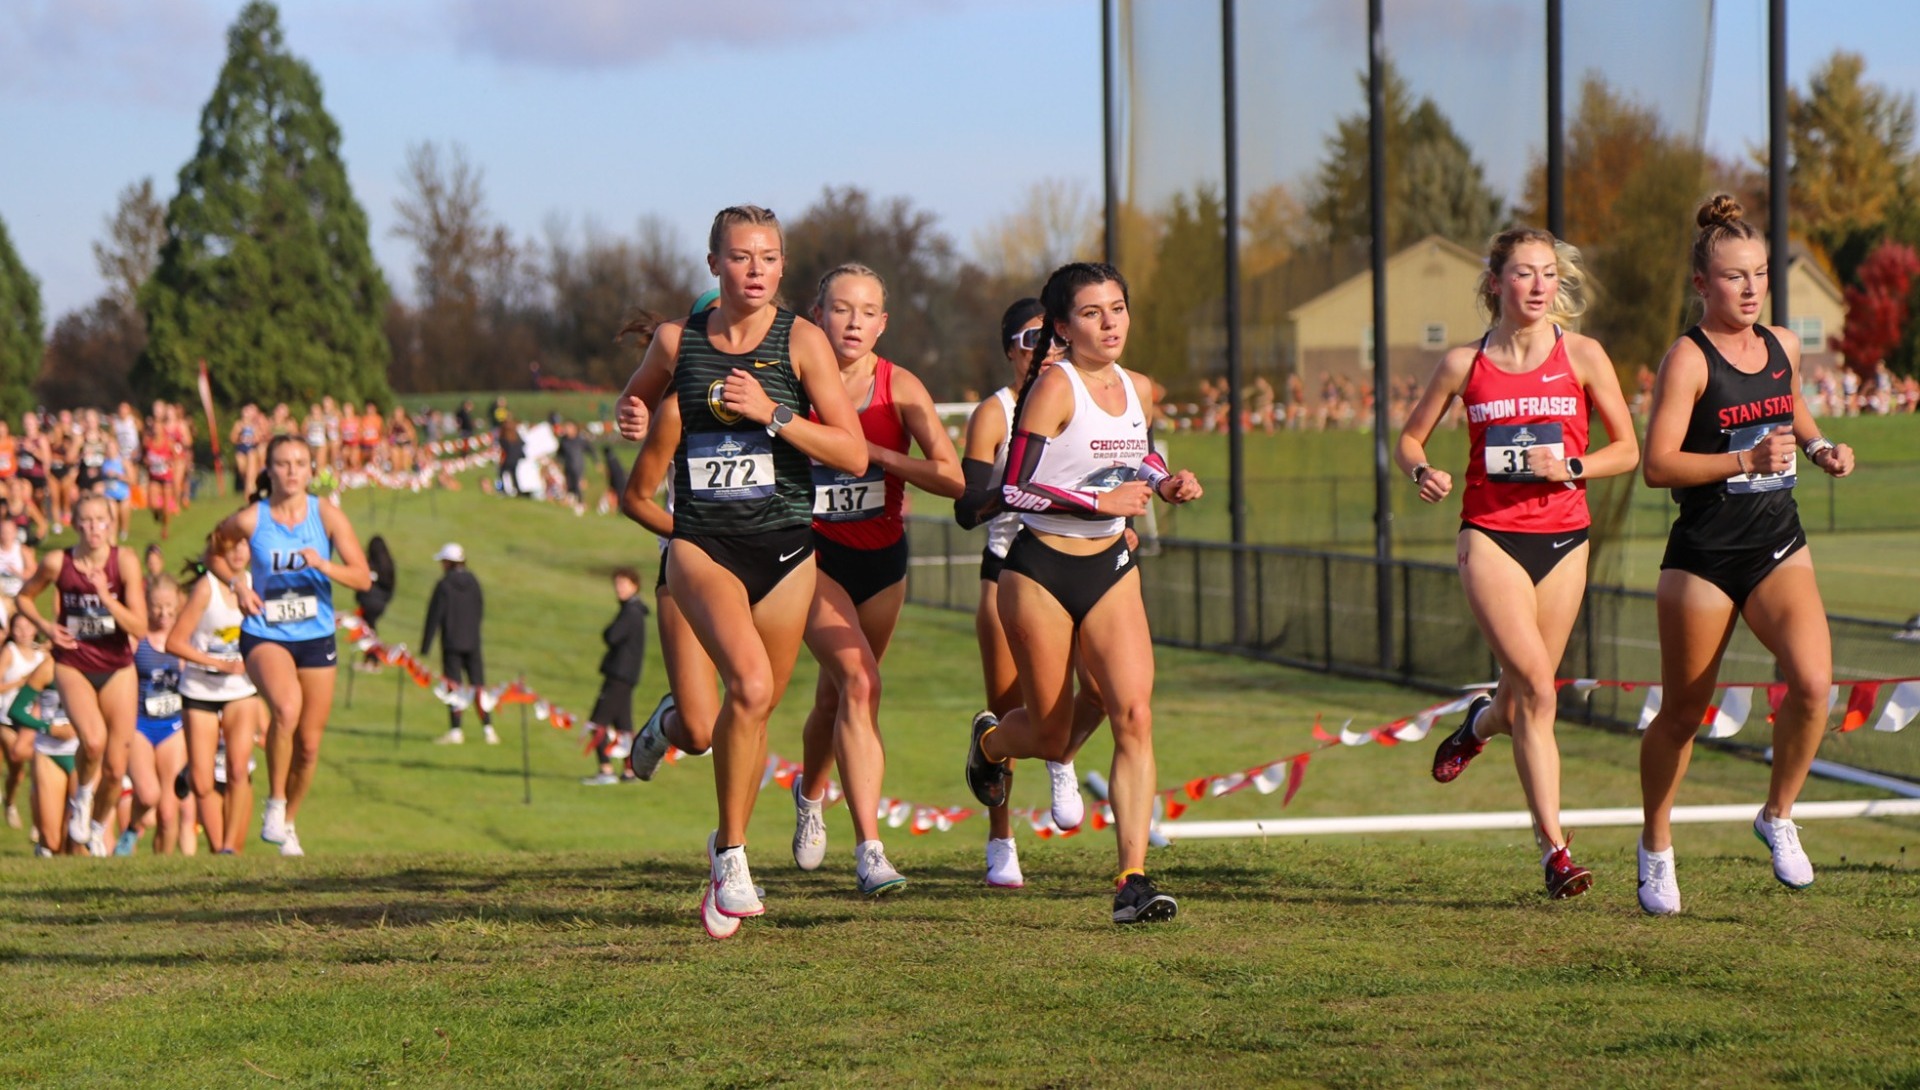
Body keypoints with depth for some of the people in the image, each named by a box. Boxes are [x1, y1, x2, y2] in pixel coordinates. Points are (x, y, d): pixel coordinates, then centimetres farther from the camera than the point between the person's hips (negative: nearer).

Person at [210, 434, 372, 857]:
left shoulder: (327, 516, -5)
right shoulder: (249, 520, -7)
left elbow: (362, 578, -8)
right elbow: (214, 555, 12)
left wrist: (323, 565, -26)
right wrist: (237, 584, -6)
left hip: (316, 637, 3)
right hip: (264, 635, -3)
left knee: (309, 744, 8)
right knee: (286, 706, -32)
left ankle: (288, 821, 32)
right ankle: (275, 804, -16)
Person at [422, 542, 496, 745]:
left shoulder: (444, 585, -10)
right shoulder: (473, 583, 4)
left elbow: (434, 616, -10)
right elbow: (480, 611, 11)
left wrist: (425, 646, -7)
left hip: (451, 643, -4)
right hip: (473, 642, 4)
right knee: (479, 685, 8)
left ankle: (456, 731, -6)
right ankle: (488, 729, 6)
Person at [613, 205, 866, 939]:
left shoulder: (800, 341, -2)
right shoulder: (677, 341, 3)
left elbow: (854, 453, -6)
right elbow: (635, 396, 25)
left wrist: (771, 413, -17)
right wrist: (632, 417, 2)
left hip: (784, 546, 1)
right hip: (702, 542, -1)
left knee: (758, 705, 9)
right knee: (750, 684, -24)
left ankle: (727, 843, 34)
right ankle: (733, 854, -12)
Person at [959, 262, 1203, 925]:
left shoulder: (1138, 391, 6)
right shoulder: (1054, 388, -14)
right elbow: (1014, 490, -18)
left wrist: (1167, 483, 5)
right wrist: (1101, 502, -20)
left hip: (1111, 570, 5)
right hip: (1041, 572, -5)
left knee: (1134, 716, -14)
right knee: (1051, 737, 6)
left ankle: (1133, 882, -15)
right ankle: (988, 740, 45)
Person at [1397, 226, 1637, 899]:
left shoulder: (1582, 356, 2)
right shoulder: (1465, 364, 3)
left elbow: (1628, 450, 6)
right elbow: (1409, 438, 12)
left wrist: (1570, 467, -12)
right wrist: (1422, 472, -10)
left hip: (1563, 536, 2)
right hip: (1490, 534, -2)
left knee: (1525, 700, 7)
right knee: (1536, 687, -18)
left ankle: (1480, 723, 46)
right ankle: (1554, 848, -15)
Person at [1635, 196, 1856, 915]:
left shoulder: (1782, 347, 7)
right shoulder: (1688, 358, -11)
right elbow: (1657, 464, -18)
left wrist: (1820, 447, 9)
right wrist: (1746, 460, -26)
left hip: (1778, 546, 4)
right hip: (1704, 556, -4)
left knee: (1812, 682, -18)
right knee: (1683, 714, 6)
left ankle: (1778, 817, 5)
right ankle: (1656, 847, 28)